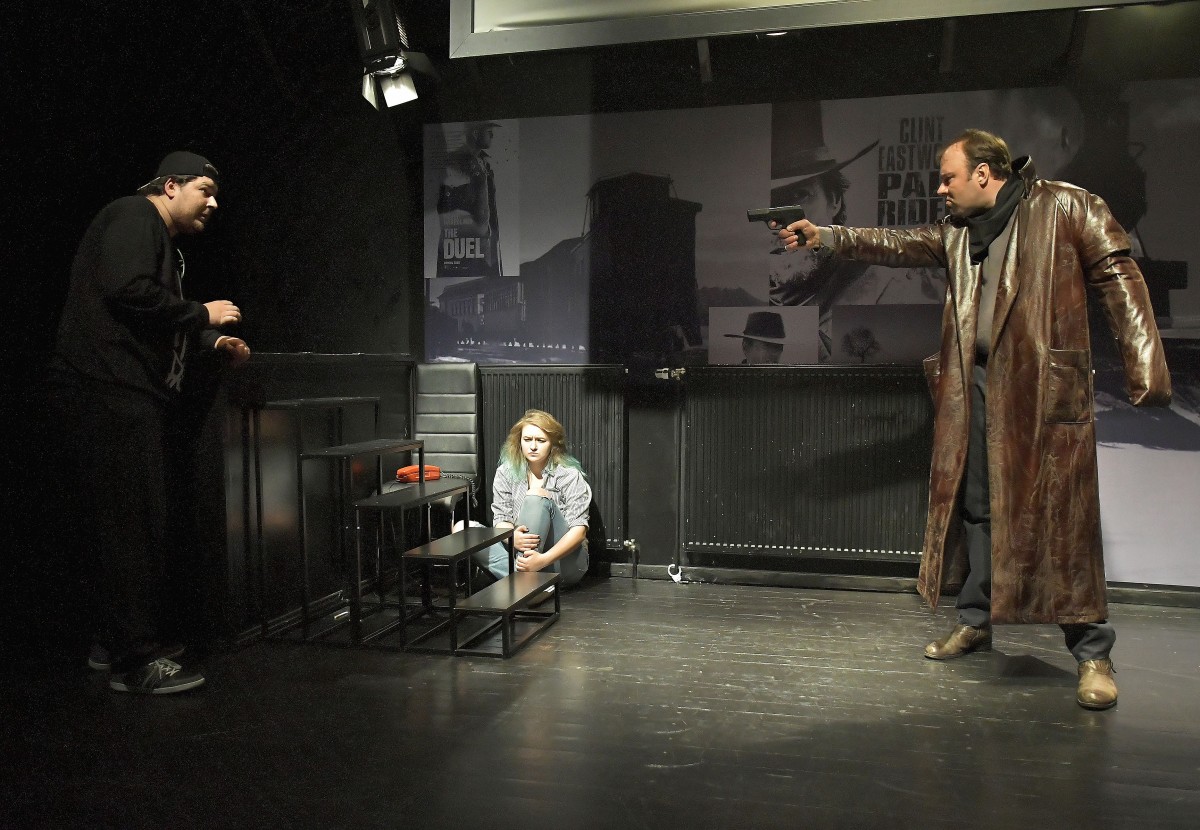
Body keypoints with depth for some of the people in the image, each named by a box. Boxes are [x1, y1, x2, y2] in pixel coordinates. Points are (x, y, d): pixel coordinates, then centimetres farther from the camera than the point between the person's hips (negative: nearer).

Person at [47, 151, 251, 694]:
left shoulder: (162, 242, 26)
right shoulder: (133, 217, -5)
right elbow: (128, 291, -21)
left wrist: (212, 341, 11)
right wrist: (202, 313, -11)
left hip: (134, 398, 11)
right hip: (110, 392, -11)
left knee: (149, 521, 13)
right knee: (132, 525, -10)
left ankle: (115, 643, 25)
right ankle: (136, 662, -5)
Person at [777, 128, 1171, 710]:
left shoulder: (1067, 208, -1)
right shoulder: (957, 232, 16)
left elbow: (1120, 280, -5)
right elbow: (898, 245, 11)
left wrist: (1145, 370, -13)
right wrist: (824, 238, -1)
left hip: (1046, 385, -6)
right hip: (976, 385, 6)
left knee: (1062, 517, -5)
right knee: (975, 505, 11)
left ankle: (1092, 651, 6)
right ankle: (975, 620, 27)